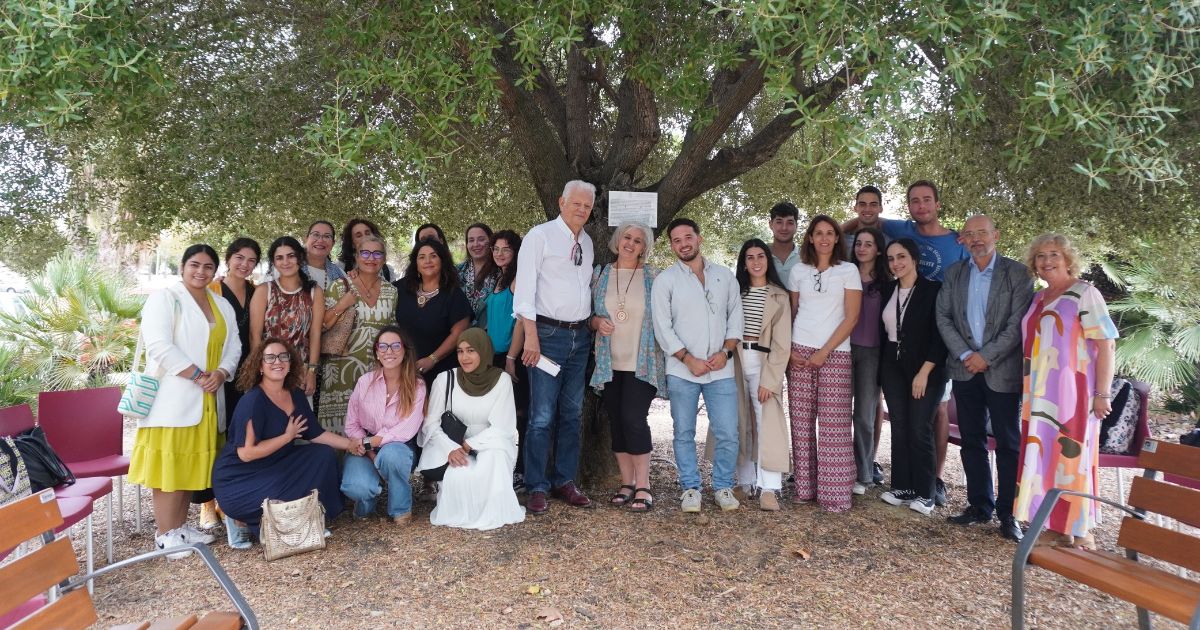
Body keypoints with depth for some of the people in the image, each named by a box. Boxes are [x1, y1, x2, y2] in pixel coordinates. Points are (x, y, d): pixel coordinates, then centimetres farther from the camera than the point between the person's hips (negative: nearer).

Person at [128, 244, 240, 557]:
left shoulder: (223, 306, 17)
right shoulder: (164, 298, -4)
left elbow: (233, 346, 13)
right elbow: (159, 346, -15)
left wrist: (220, 373, -7)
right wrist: (198, 375, -17)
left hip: (206, 399, 6)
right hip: (172, 396, -6)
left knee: (192, 463, 11)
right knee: (169, 464, -4)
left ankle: (180, 525, 22)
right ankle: (165, 534, 3)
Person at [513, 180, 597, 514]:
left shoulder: (586, 242, 14)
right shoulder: (540, 235, -5)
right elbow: (525, 287, -10)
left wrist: (594, 324, 8)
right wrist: (531, 336, -16)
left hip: (580, 336, 7)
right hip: (549, 333, -6)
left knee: (572, 414, 12)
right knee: (542, 416, -6)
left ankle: (565, 481, 22)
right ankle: (537, 488, 5)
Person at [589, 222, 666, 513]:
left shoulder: (652, 276, 3)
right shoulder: (601, 275, 9)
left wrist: (668, 352, -5)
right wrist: (597, 322, -8)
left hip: (642, 363, -3)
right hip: (609, 364, 3)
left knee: (634, 419, -13)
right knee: (616, 422, 6)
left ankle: (643, 487, -3)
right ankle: (627, 483, 17)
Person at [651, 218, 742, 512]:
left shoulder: (725, 276, 10)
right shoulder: (665, 280, 1)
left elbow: (735, 316, 10)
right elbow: (663, 328, -4)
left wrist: (726, 351, -5)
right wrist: (689, 359, -11)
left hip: (721, 370, 2)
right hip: (682, 371, -1)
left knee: (727, 433, 1)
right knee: (684, 433, 6)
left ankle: (723, 487, 18)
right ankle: (691, 488, 19)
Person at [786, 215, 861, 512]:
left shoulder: (848, 271, 3)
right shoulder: (798, 271, 11)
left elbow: (851, 318, -2)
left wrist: (825, 352, -9)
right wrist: (788, 349, -1)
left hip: (834, 353, -2)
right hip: (799, 352, 2)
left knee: (833, 424, -5)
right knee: (801, 420, 1)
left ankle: (834, 493, 0)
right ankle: (804, 487, 9)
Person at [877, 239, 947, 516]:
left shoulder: (933, 290, -7)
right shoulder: (888, 290, 9)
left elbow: (939, 335, -10)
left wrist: (924, 372, -15)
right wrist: (882, 372, 7)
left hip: (925, 370, -5)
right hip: (893, 368, 5)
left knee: (920, 430, -4)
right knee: (899, 428, 7)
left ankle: (924, 494, 5)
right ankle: (901, 487, 14)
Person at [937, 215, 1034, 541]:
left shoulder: (1017, 273, -3)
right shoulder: (954, 273, 8)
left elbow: (1018, 323, -9)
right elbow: (943, 317, 3)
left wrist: (986, 356, -14)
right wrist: (965, 355, -8)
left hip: (1003, 371, -4)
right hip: (965, 369, 4)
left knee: (1009, 443, 2)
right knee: (972, 441, 10)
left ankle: (1008, 513, 10)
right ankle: (980, 505, 21)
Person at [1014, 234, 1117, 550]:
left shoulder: (1084, 294, -6)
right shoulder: (1037, 299, 14)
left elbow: (1106, 344, -11)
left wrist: (1102, 394, -16)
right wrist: (1029, 392, 13)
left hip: (1071, 393, -7)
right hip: (1039, 395, 7)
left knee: (1071, 457, -3)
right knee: (1044, 457, 7)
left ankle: (1082, 533, 8)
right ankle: (1056, 528, 17)